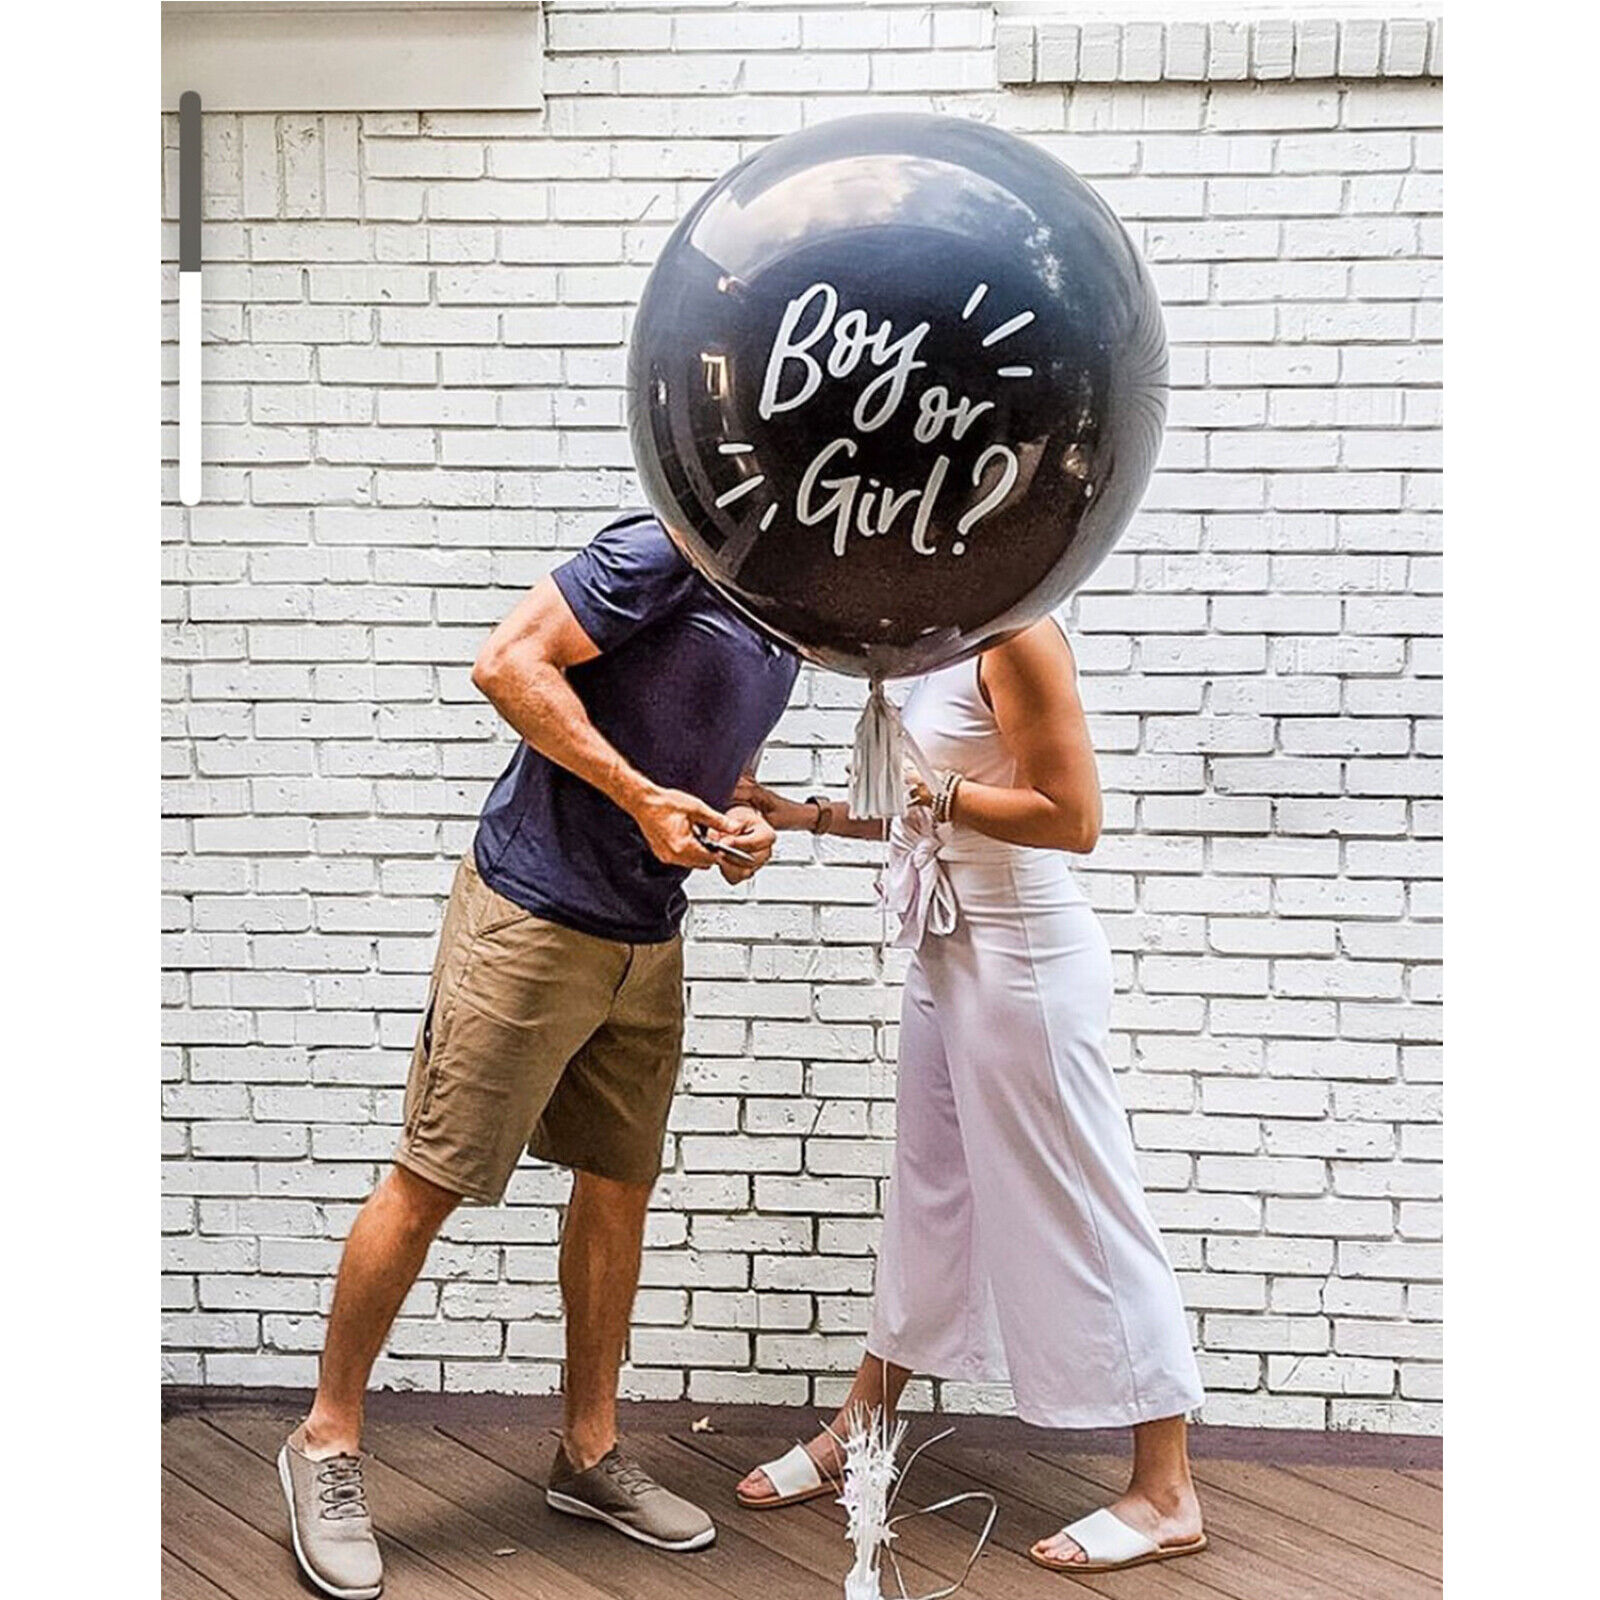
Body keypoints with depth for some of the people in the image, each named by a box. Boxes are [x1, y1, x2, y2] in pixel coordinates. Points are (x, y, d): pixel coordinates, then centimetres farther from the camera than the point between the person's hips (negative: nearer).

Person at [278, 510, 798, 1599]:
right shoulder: (673, 550, -15)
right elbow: (511, 662, -19)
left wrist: (741, 823, 5)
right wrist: (643, 796, -21)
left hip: (648, 940, 9)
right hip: (534, 919, -8)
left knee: (620, 1186, 13)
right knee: (432, 1181, -1)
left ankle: (590, 1450, 27)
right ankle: (329, 1442, 14)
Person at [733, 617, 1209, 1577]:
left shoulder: (1016, 636, -16)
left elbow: (1071, 819, -20)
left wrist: (929, 786, -18)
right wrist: (806, 814, 15)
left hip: (1024, 961, -9)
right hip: (951, 956, 9)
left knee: (1075, 1212, -2)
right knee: (930, 1202, 18)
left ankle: (1167, 1496, 10)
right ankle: (854, 1438, 31)